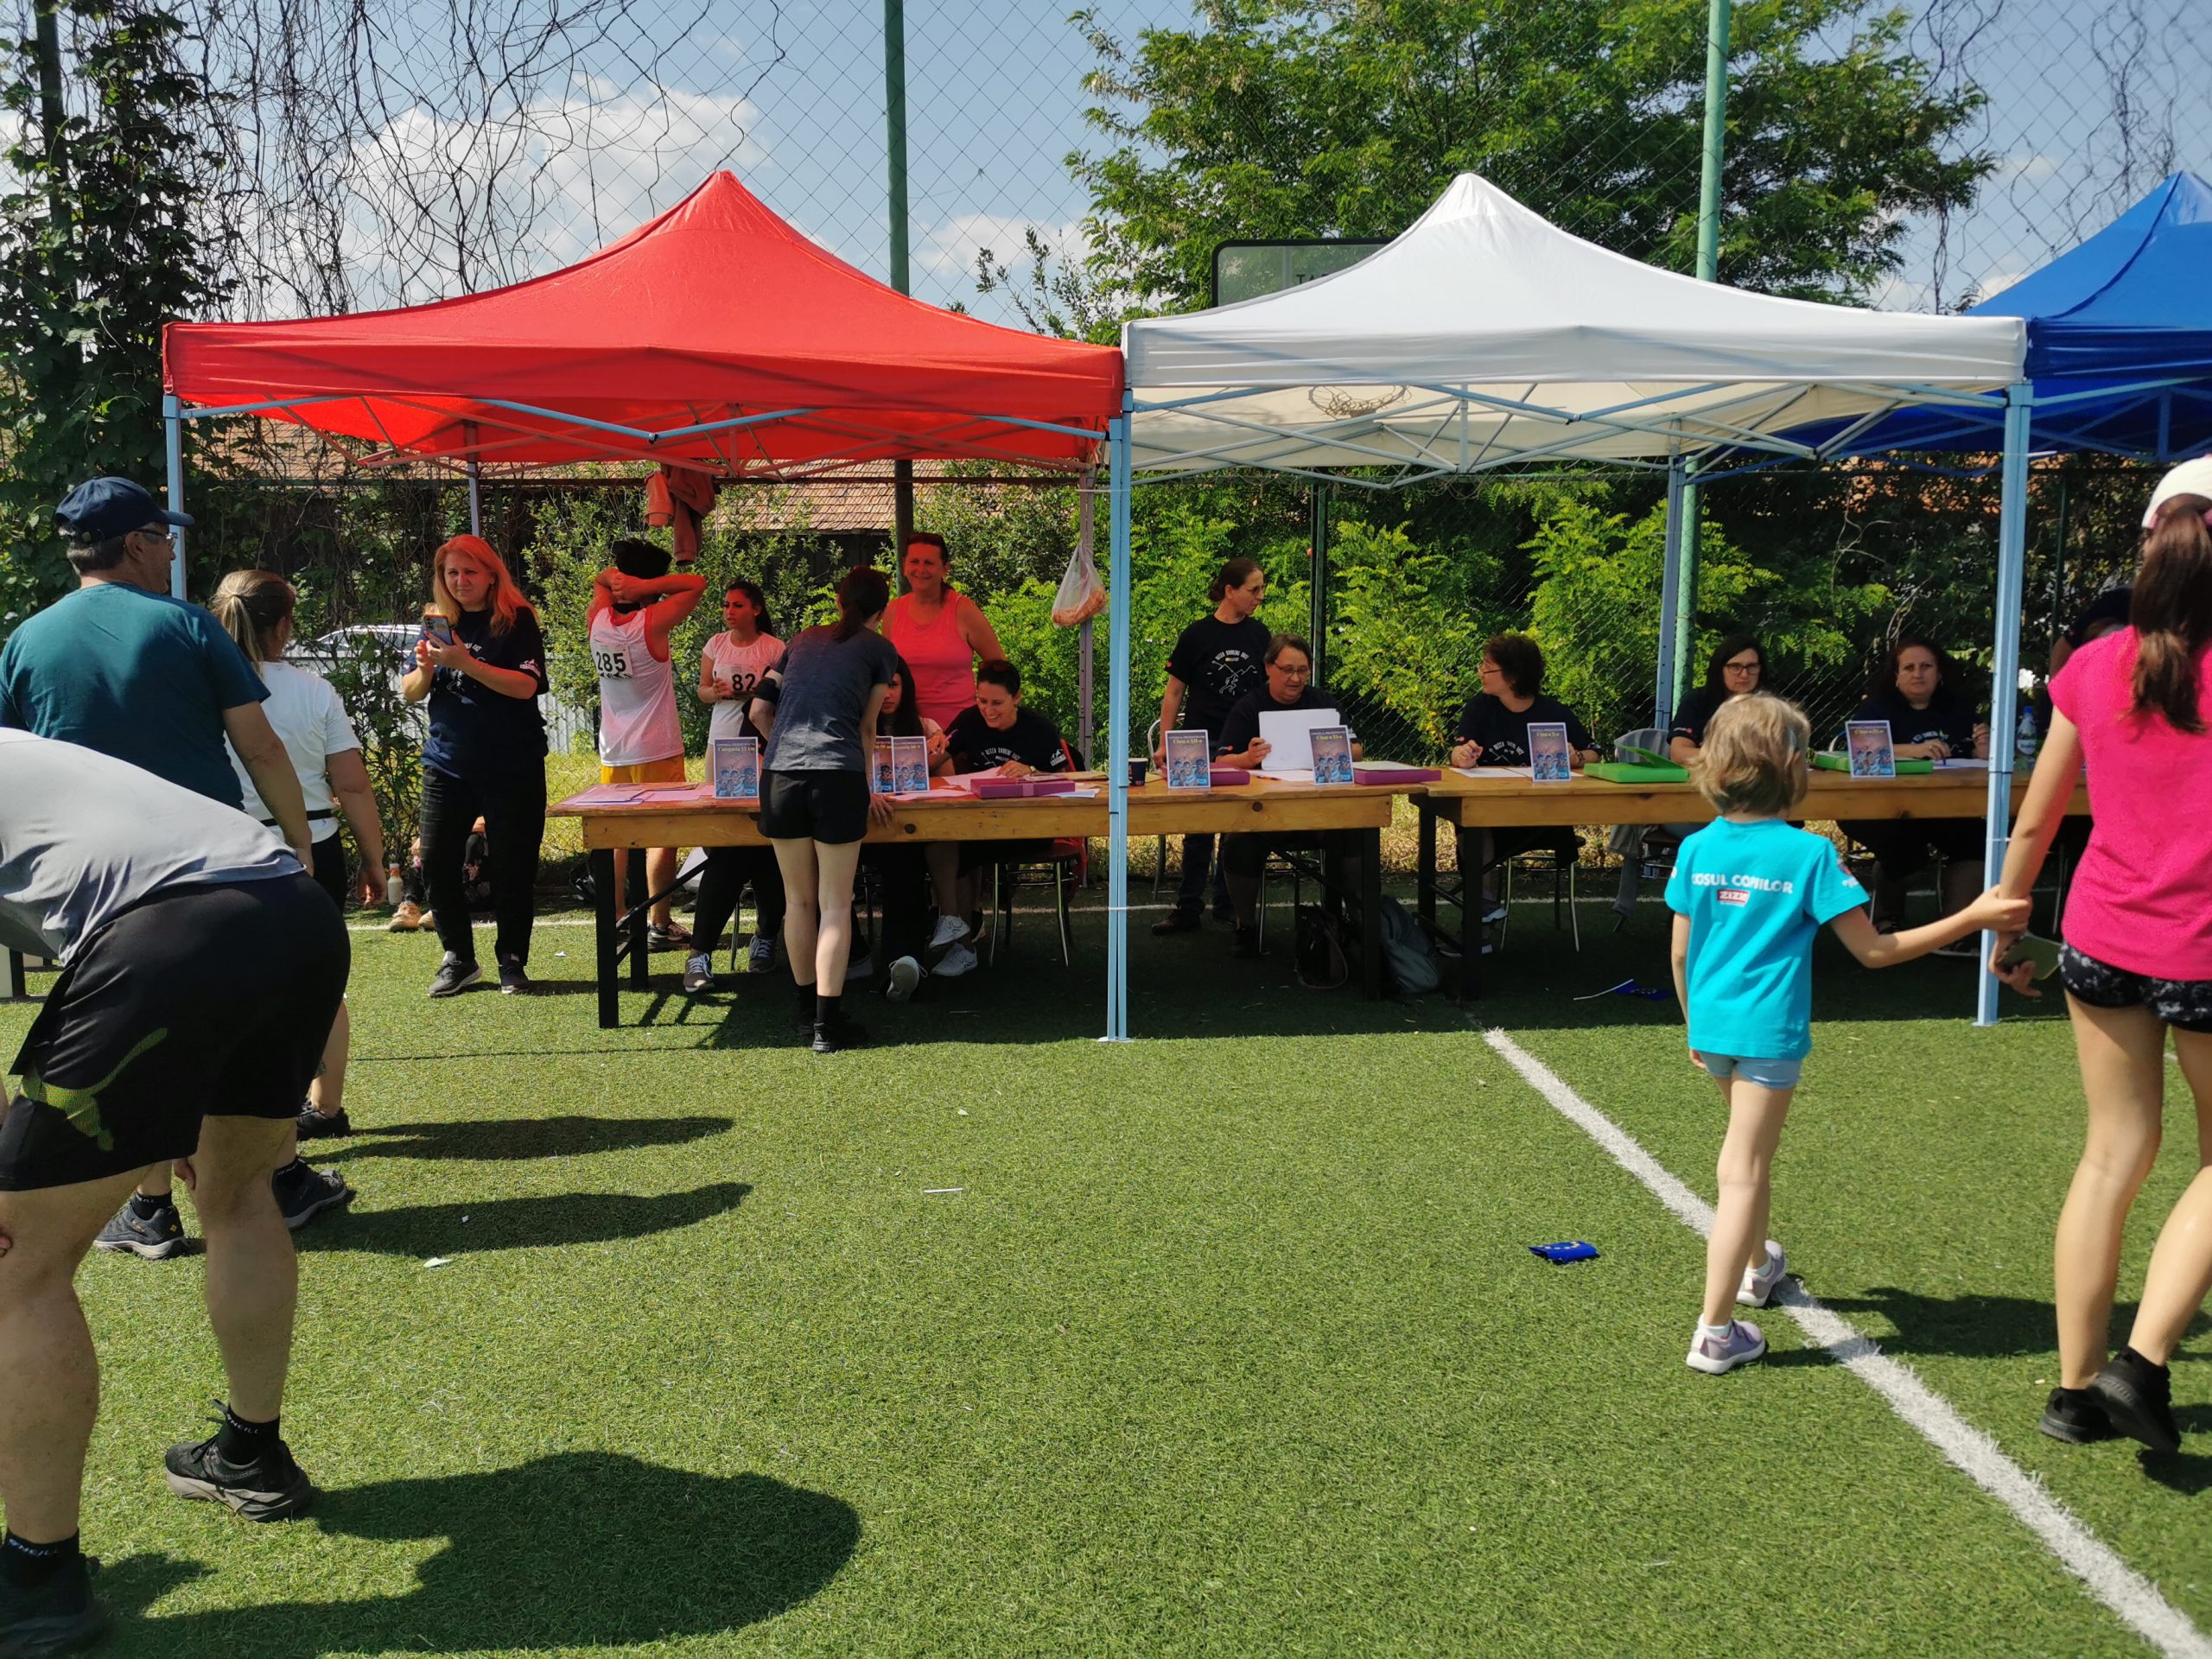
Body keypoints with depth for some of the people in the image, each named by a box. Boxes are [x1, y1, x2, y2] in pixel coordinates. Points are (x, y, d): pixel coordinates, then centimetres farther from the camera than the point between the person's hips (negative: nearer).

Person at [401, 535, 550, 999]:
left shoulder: (516, 620, -4)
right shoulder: (437, 624, 10)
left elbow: (526, 686, -17)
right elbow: (410, 694, 9)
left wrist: (467, 663, -26)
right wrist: (425, 668, -12)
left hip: (512, 767, -4)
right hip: (446, 764, 4)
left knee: (512, 869, 1)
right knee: (437, 864, 0)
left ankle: (512, 961, 14)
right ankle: (458, 959, 13)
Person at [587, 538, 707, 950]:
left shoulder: (598, 620, 1)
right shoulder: (652, 623, -16)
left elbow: (600, 579, 20)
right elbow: (698, 582, -11)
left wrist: (619, 578, -2)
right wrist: (644, 587, -15)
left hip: (612, 754, 6)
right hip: (656, 751, -6)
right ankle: (660, 926, 0)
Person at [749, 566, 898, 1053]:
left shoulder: (803, 640, 23)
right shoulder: (879, 648, 12)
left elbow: (759, 710, 22)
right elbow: (866, 729, 13)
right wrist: (867, 790, 24)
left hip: (779, 776, 4)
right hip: (838, 778, -4)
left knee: (798, 899, 16)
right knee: (835, 905, 2)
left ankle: (806, 1005, 27)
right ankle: (828, 1022, 0)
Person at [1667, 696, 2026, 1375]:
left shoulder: (1697, 849, 0)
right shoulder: (1809, 854, -12)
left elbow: (1681, 954, 5)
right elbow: (1874, 950, -9)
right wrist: (1971, 918, -4)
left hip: (1712, 1028, 6)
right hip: (1768, 1032, -5)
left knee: (1742, 1149, 29)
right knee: (1745, 1174, -1)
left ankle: (1757, 1267, 48)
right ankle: (1715, 1332, 0)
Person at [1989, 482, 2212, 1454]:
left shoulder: (2094, 668, -2)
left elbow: (2033, 822, 5)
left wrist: (2004, 926, 18)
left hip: (2101, 940, 4)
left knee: (2115, 1153, 15)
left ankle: (2076, 1389, 21)